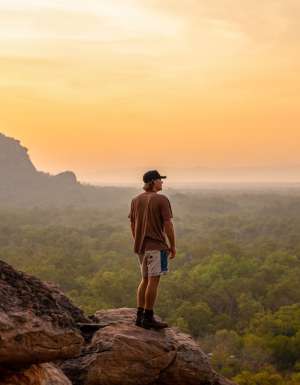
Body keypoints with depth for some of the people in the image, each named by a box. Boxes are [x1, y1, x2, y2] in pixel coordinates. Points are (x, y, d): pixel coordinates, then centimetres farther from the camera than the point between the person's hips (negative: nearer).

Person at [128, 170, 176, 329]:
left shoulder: (135, 200, 10)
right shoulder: (161, 200, -10)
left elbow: (132, 224, 13)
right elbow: (168, 225, -12)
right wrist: (172, 246, -4)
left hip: (141, 245, 7)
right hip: (156, 246, -7)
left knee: (145, 280, 15)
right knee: (153, 281, -3)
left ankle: (140, 316, 15)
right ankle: (148, 318, -2)